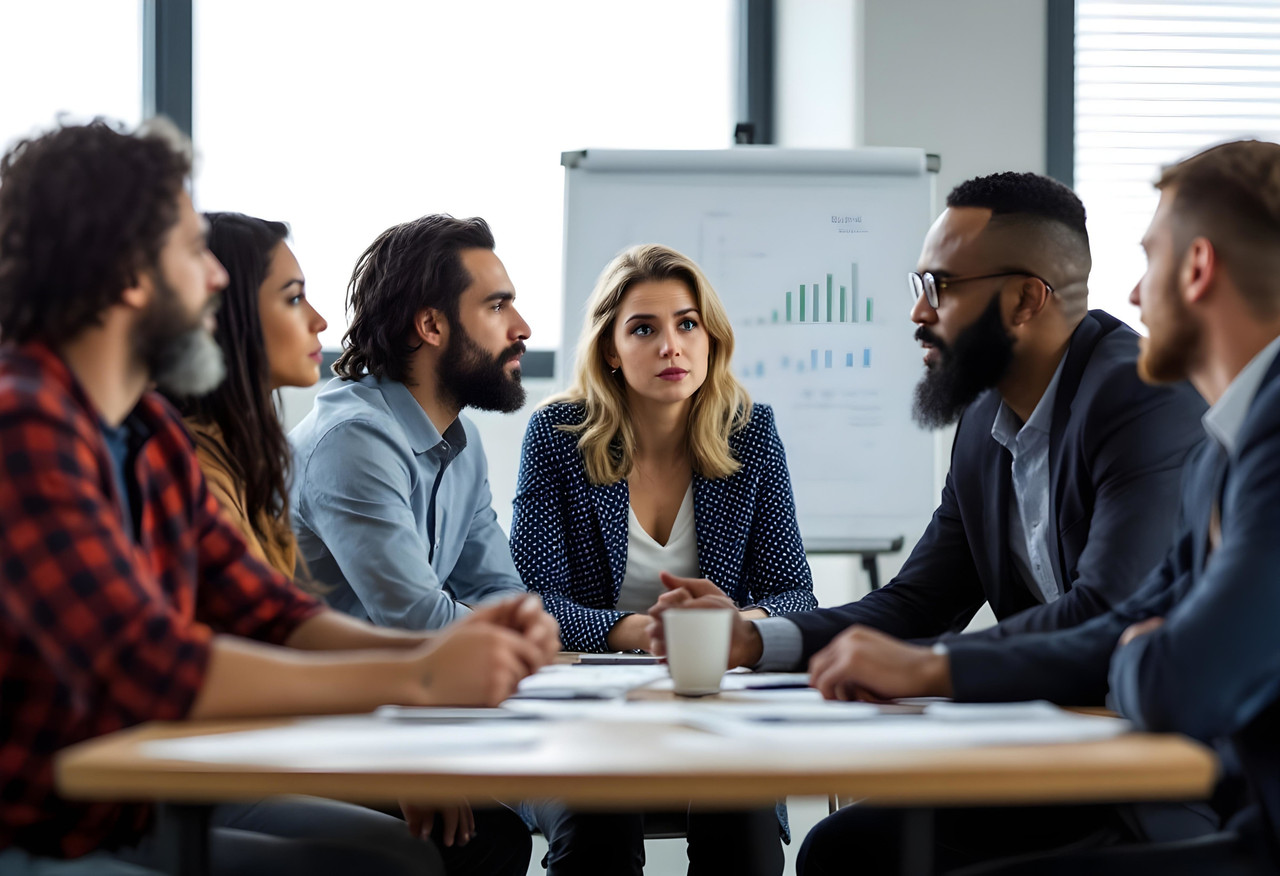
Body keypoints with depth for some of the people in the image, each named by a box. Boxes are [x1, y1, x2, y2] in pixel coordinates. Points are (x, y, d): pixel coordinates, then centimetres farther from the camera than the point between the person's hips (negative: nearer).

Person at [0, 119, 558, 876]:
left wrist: (440, 649, -8)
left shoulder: (153, 434, 10)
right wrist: (413, 679, -24)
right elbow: (144, 667, -30)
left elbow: (270, 617, 10)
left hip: (128, 814, 10)